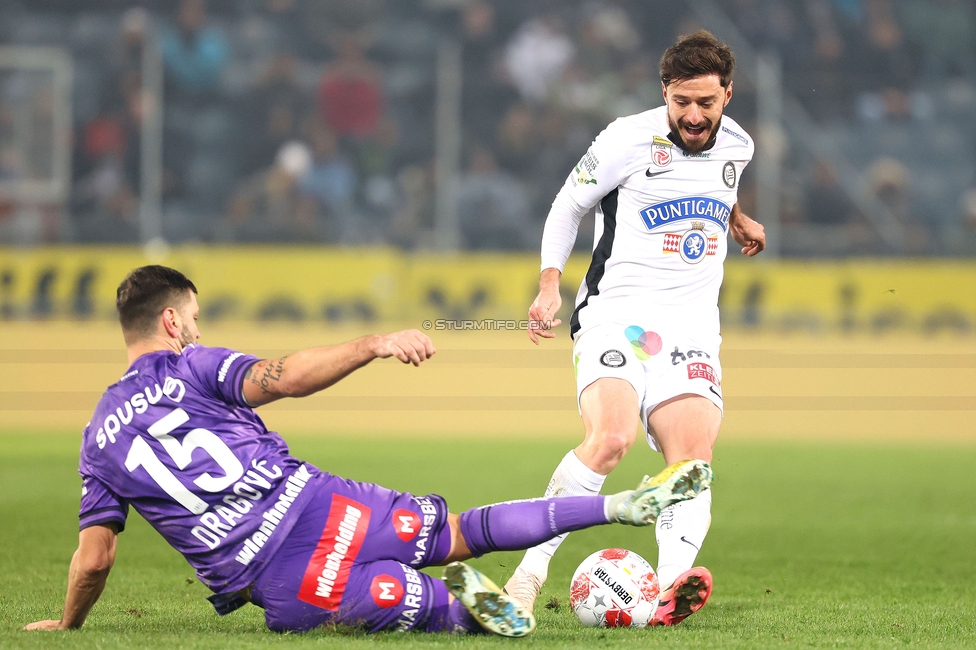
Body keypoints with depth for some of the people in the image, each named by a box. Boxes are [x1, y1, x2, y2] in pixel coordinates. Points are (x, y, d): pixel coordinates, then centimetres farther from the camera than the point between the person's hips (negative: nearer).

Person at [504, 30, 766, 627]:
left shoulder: (737, 145, 10)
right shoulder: (629, 140, -5)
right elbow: (570, 204, 7)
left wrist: (735, 218, 36)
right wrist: (550, 283, -1)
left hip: (693, 321, 4)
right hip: (617, 311, -4)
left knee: (693, 458, -19)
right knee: (610, 438, -28)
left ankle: (670, 591, -34)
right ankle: (532, 566, -16)